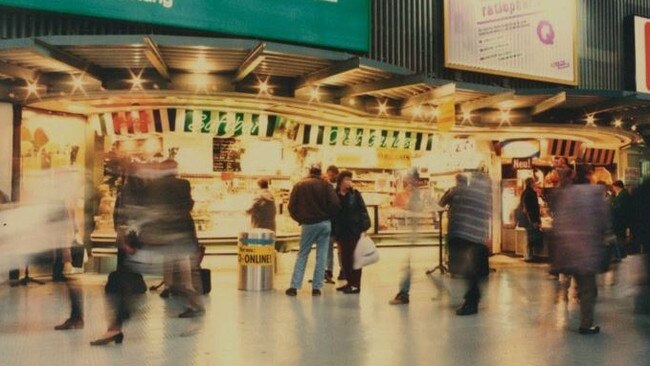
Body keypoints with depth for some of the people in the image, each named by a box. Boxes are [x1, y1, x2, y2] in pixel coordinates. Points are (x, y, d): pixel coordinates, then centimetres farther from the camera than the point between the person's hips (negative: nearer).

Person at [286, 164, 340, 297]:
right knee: (321, 256, 5)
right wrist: (328, 216, 6)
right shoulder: (325, 184, -1)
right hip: (324, 223, -1)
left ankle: (294, 286, 4)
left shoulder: (299, 185, 3)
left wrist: (300, 219, 12)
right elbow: (335, 204, -10)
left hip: (307, 225, 1)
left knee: (302, 255, 10)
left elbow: (291, 207, -1)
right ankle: (316, 287, 4)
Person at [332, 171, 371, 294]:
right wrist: (333, 231, 2)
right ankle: (349, 282, 20)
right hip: (341, 232, 3)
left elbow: (363, 210, -2)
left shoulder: (355, 194, 0)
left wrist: (364, 227, -11)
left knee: (354, 257, -2)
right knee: (344, 258, 8)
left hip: (354, 230, -3)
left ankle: (355, 285, 3)